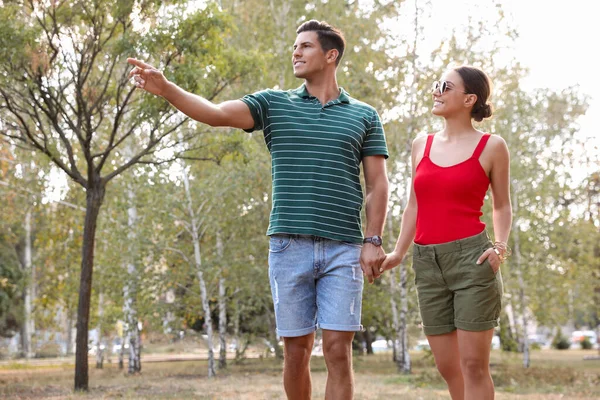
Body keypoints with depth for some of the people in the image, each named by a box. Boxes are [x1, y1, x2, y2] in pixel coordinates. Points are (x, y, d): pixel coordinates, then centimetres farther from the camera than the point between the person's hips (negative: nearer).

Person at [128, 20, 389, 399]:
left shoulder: (364, 115, 9)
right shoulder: (274, 104, 10)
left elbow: (377, 184, 7)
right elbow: (215, 113, -4)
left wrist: (373, 241, -3)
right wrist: (166, 88, -19)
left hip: (343, 249, -1)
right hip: (289, 245, 1)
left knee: (338, 349, -4)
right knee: (296, 350, 5)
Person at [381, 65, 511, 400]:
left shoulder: (492, 146, 0)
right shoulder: (422, 145, 12)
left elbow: (502, 206, 7)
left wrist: (500, 247, -9)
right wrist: (398, 254, 9)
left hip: (471, 258, -5)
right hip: (427, 262, 5)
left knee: (473, 364, -4)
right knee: (447, 366, 8)